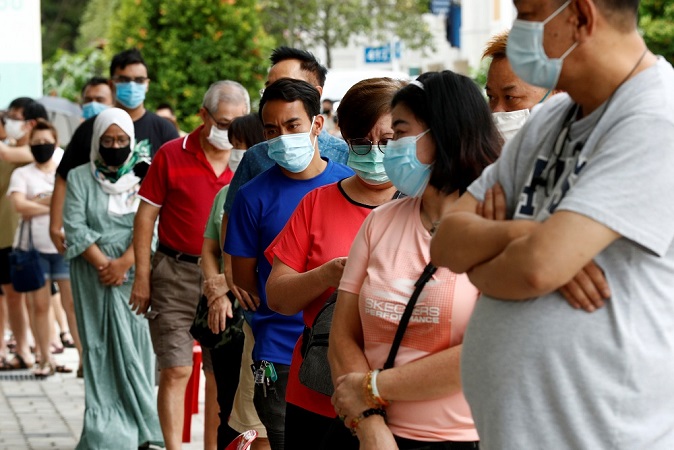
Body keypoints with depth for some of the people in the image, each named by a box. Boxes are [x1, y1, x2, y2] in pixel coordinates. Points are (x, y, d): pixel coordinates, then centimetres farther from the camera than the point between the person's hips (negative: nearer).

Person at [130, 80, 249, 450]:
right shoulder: (171, 156, -4)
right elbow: (146, 216, -1)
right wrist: (142, 277, -4)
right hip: (176, 274, -2)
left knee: (222, 372, 8)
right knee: (176, 370, -4)